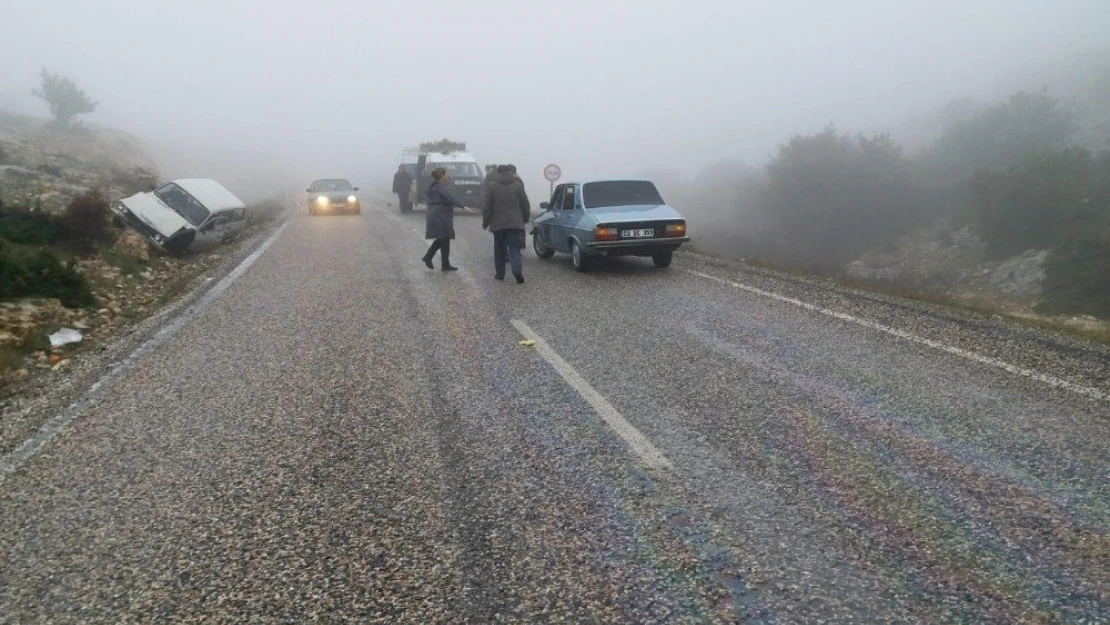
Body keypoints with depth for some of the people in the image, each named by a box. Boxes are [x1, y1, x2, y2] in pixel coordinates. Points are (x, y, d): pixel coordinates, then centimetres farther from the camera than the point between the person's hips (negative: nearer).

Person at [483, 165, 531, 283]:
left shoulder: (492, 186, -1)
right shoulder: (518, 185, 3)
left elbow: (487, 207, -2)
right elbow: (526, 205, 5)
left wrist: (485, 222, 7)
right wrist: (525, 219, 19)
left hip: (498, 224, 0)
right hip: (515, 223, 0)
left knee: (499, 249, 13)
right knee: (514, 249, -1)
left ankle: (500, 273, 18)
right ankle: (517, 272, -20)